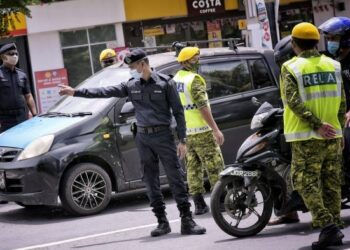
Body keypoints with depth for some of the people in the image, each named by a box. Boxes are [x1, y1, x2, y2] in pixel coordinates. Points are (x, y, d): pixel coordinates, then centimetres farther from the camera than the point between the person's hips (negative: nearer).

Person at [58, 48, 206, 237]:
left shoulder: (165, 83, -4)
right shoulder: (131, 85, 8)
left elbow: (178, 112, -3)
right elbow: (105, 92, 6)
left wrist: (182, 140, -8)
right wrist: (76, 92, 0)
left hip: (163, 136, -5)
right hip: (143, 137, 5)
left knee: (176, 178, -7)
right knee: (151, 182, 6)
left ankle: (187, 221, -7)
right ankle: (162, 221, 12)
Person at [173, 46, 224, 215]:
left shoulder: (176, 80, 12)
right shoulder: (194, 79, -15)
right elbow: (203, 106, -20)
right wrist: (216, 129, -19)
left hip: (185, 132, 8)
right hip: (201, 131, -8)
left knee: (193, 168, 8)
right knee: (214, 166, -2)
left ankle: (199, 204, 7)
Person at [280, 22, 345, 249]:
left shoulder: (291, 68, -6)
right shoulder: (333, 65, 6)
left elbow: (293, 101, -18)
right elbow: (342, 101, 6)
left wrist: (316, 125, -17)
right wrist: (338, 127, 14)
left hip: (307, 137, -4)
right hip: (333, 135, 5)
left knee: (307, 182, -1)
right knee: (331, 182, 11)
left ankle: (326, 225, -15)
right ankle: (335, 229, 13)